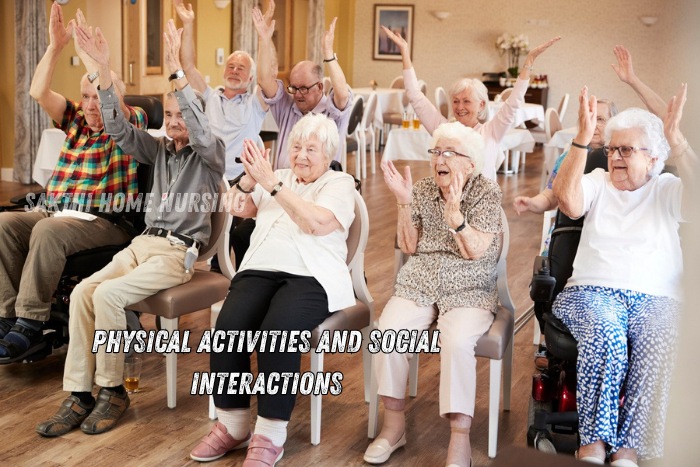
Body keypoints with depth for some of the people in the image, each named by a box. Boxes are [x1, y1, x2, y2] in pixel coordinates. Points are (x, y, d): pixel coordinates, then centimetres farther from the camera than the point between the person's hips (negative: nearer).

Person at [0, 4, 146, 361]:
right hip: (54, 211, 6)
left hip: (104, 221, -6)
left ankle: (30, 326, -29)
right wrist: (56, 44, -2)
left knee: (48, 232, -35)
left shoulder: (131, 124, 3)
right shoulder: (76, 120, 19)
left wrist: (86, 52, -13)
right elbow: (38, 92, 6)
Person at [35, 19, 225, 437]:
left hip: (180, 251, -6)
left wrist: (177, 70, -31)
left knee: (108, 294, -28)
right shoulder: (159, 149, 16)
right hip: (143, 242, 6)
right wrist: (104, 69, -8)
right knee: (83, 291, -20)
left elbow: (200, 130, -22)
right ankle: (80, 394, -17)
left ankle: (113, 391, -12)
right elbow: (119, 128, 4)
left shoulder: (210, 155, 1)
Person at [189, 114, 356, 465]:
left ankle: (270, 435, -23)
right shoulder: (278, 178, 23)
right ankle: (233, 424, -11)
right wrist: (250, 178, -7)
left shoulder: (339, 183, 6)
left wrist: (272, 183, -15)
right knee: (228, 326, -26)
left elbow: (316, 223, -13)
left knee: (278, 330, -34)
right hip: (260, 270, 5)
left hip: (310, 276, -4)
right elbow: (237, 208, 13)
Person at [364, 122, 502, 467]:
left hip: (469, 290, -3)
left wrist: (454, 211, -27)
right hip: (418, 285, 3)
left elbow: (475, 251, -12)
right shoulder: (422, 190, 8)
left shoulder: (487, 192, -2)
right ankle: (393, 424, -11)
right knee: (388, 331, -26)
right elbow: (408, 246, 3)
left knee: (457, 342, -33)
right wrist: (404, 203, -11)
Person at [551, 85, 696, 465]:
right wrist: (583, 137, -10)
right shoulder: (597, 182, 15)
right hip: (593, 291, 0)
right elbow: (568, 201, -7)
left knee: (660, 345, -34)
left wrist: (674, 137, -10)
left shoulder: (667, 190, 15)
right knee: (604, 333, -35)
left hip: (656, 298, 0)